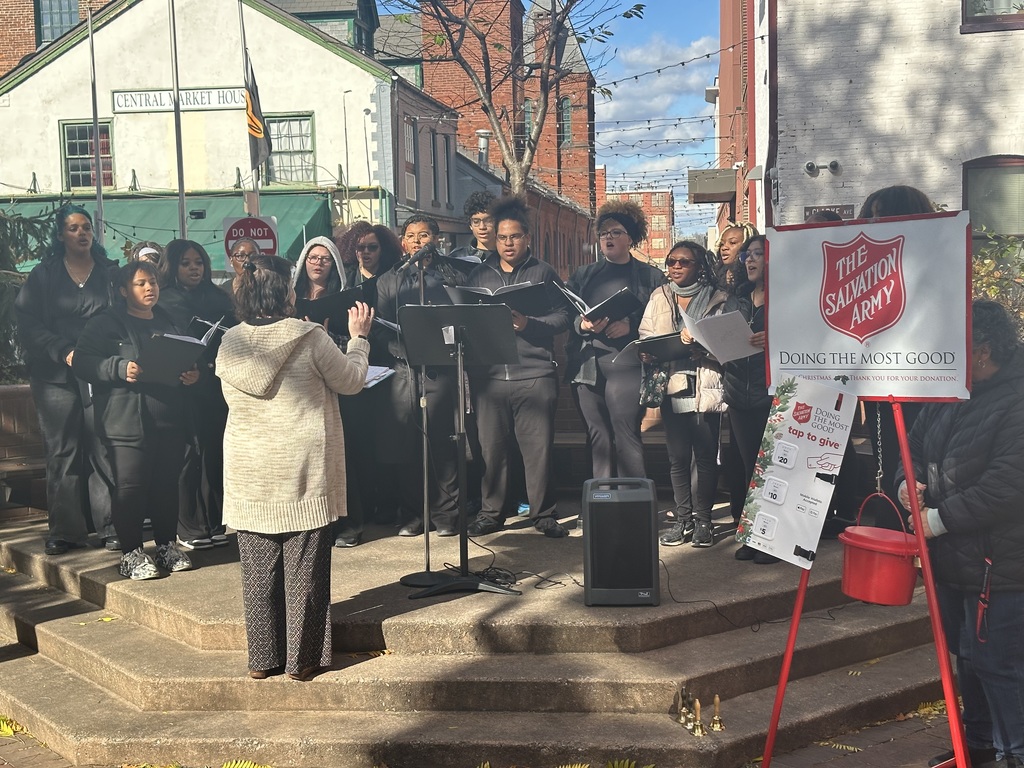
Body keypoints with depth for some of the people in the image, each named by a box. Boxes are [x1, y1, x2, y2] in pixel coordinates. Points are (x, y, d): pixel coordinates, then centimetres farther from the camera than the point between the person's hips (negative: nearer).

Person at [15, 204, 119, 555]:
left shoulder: (110, 273, 10)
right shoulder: (43, 275, 10)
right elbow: (28, 322, 1)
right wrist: (64, 351, -12)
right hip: (56, 376, 0)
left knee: (104, 450, -4)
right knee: (62, 453, 2)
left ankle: (111, 526, 2)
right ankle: (65, 530, 8)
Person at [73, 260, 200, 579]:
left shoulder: (169, 322, 18)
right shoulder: (105, 323, 0)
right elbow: (82, 362, -8)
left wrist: (192, 374, 4)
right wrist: (120, 368, -21)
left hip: (170, 420, 5)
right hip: (127, 422, -5)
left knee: (167, 484, 9)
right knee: (130, 487, -4)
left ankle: (167, 545, 22)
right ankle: (131, 553, 7)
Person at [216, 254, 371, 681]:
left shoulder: (230, 343, 0)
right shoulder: (309, 338, -13)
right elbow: (351, 381, 0)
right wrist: (359, 338, 15)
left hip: (249, 473, 4)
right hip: (304, 470, -4)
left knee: (258, 568, 12)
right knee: (304, 567, 6)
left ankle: (262, 659, 21)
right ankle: (302, 659, 14)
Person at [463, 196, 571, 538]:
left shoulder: (543, 272, 8)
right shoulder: (479, 275, 16)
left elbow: (562, 317, 0)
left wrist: (528, 324, -14)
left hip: (535, 373, -2)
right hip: (489, 374, 2)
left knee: (538, 446, -1)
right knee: (491, 446, 4)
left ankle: (544, 513, 10)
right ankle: (491, 512, 17)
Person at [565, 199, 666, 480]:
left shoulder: (651, 276, 8)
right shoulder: (583, 275, 19)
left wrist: (631, 326, -16)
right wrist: (583, 325, -9)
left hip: (625, 363, -4)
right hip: (586, 364, 4)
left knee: (626, 437, -10)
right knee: (598, 438, 7)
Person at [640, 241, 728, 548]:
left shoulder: (717, 299, 5)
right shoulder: (659, 297, 14)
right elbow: (644, 336, 11)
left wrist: (701, 347, -18)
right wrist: (647, 353, -10)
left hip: (705, 388, -2)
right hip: (671, 387, 2)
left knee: (705, 456, 0)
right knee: (677, 457, 5)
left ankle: (703, 519, 12)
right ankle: (683, 518, 15)